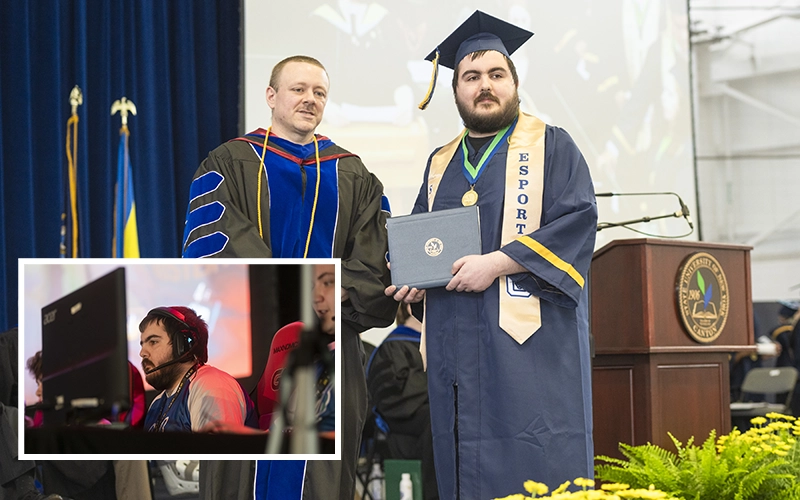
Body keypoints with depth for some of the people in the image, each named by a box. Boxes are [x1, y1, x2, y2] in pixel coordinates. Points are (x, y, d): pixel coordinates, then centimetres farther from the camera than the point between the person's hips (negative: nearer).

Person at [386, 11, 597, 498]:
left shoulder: (552, 147, 5)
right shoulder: (441, 164, 21)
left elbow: (578, 219, -8)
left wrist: (498, 262, -16)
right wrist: (413, 276, 4)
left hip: (528, 337, -5)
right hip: (456, 344, 5)